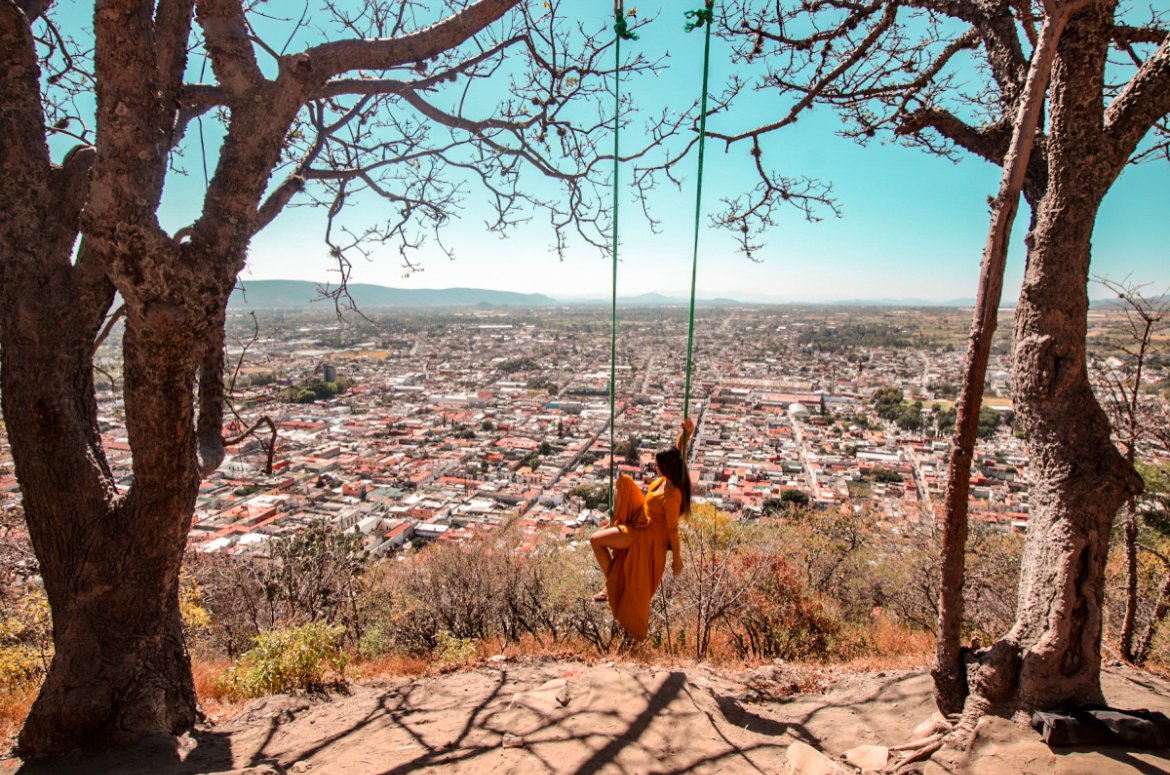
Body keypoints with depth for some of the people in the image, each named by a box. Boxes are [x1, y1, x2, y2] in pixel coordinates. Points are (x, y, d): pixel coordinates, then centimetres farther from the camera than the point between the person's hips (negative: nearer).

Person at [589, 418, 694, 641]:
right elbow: (678, 453, -2)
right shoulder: (670, 477, -11)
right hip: (643, 519, 9)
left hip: (648, 536, -9)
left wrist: (676, 559, -14)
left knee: (595, 540, -4)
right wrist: (686, 434, -22)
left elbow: (673, 530, -24)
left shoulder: (672, 495, -33)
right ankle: (617, 521, 11)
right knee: (623, 481, 1)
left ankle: (611, 587, 12)